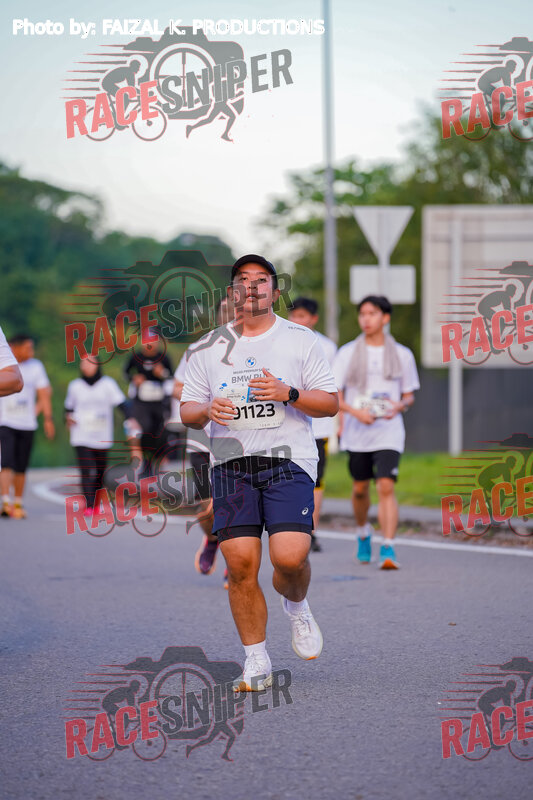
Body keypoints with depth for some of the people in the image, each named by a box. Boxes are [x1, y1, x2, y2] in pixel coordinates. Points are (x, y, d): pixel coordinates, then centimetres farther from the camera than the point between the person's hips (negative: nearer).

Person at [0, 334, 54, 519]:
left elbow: (44, 394, 7)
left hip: (27, 425, 3)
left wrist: (48, 419, -1)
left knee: (21, 469, 7)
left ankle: (18, 504, 19)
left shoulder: (35, 366, 5)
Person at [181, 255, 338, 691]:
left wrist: (288, 393, -12)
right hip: (231, 463, 2)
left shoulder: (301, 340, 7)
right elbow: (187, 409, 14)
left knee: (289, 556, -18)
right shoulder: (209, 348, 12)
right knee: (240, 562, -9)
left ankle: (297, 606, 18)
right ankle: (257, 662, 4)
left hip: (289, 459, -2)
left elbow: (330, 403, 5)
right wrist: (207, 410, -9)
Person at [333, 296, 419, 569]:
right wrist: (355, 412, -16)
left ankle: (388, 549, -18)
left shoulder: (402, 355, 6)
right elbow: (334, 394, 1)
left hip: (388, 432, -1)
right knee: (360, 488, 13)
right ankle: (363, 533, 40)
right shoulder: (347, 353, 4)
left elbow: (409, 395, 12)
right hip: (357, 433, 1)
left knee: (386, 486, -15)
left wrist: (400, 405, -11)